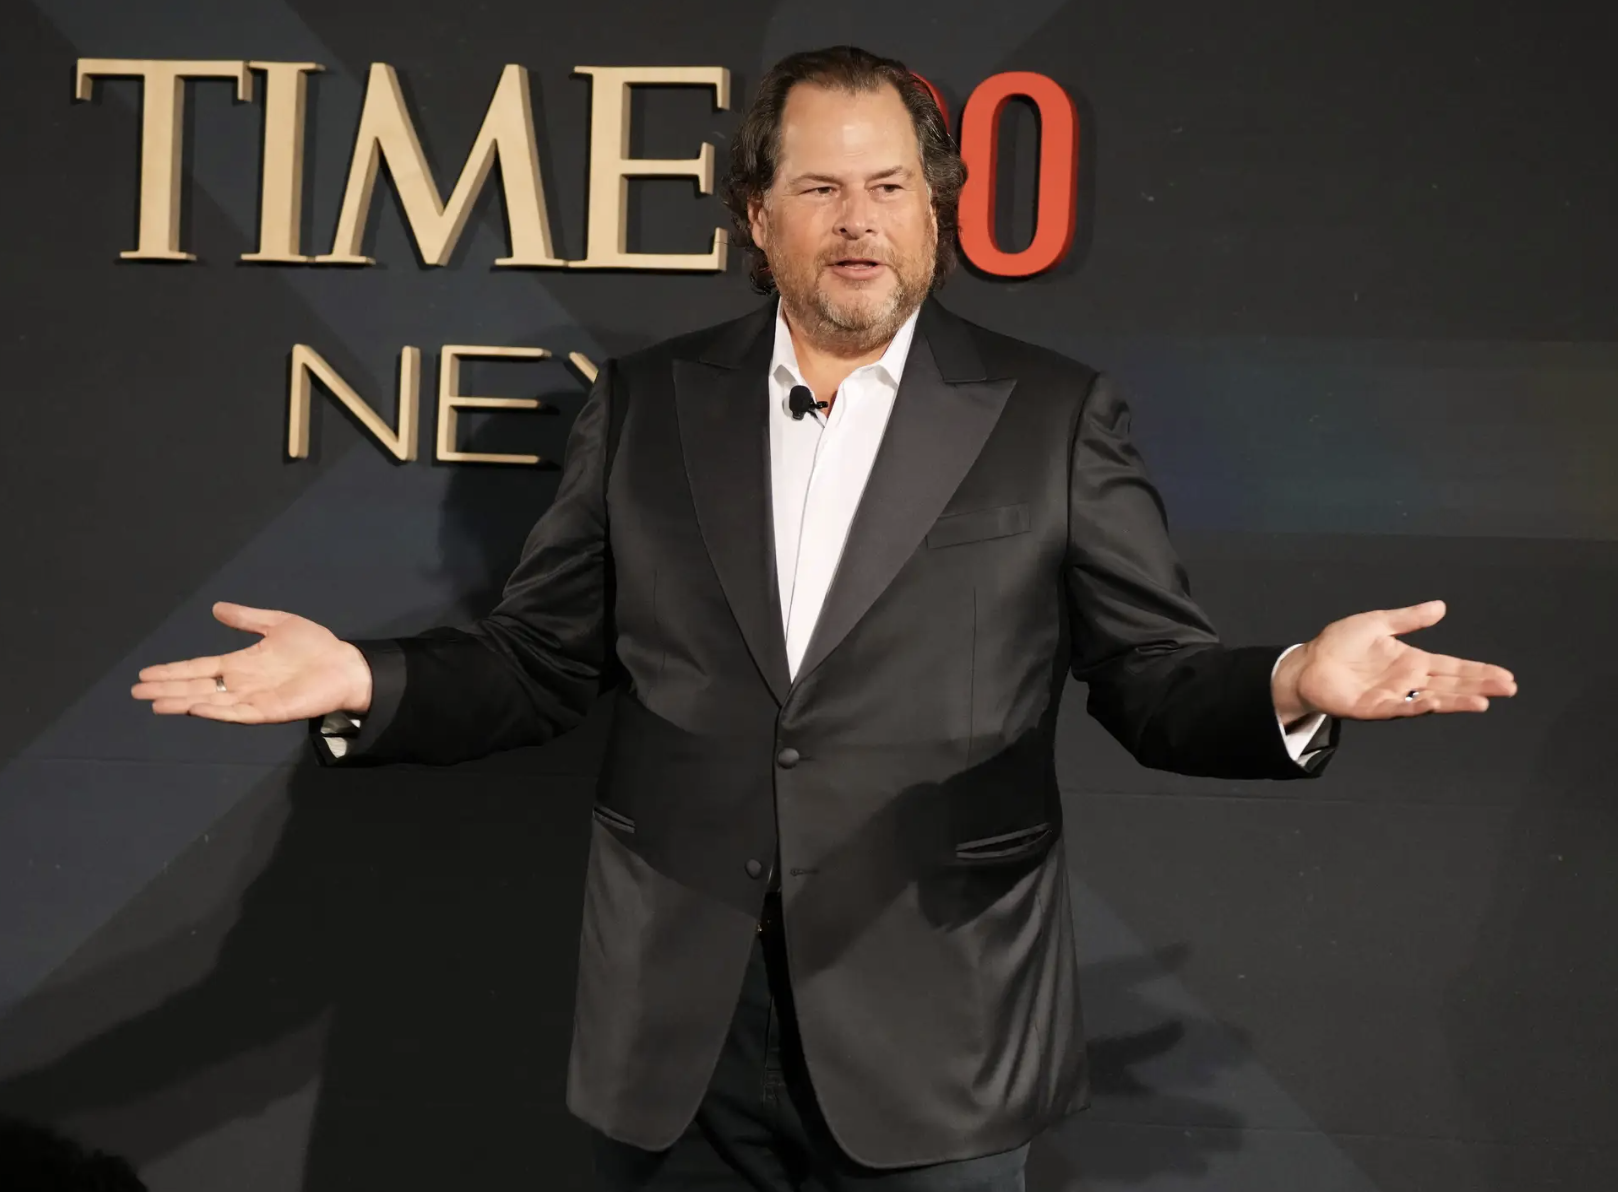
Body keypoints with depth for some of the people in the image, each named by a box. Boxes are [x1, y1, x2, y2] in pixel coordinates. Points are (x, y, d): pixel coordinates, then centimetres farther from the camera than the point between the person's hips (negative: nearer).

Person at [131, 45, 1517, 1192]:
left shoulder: (1055, 416, 1)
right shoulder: (646, 404, 6)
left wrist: (1291, 686, -21)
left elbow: (1155, 676, 0)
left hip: (930, 1041, -1)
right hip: (675, 1034, 2)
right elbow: (536, 663, 7)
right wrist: (367, 681, -10)